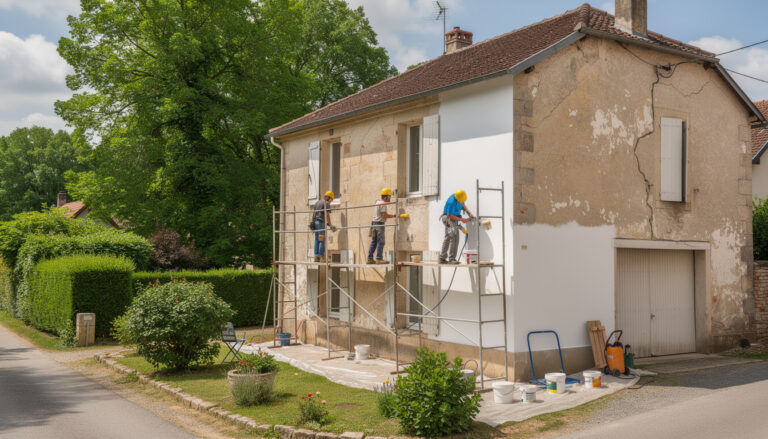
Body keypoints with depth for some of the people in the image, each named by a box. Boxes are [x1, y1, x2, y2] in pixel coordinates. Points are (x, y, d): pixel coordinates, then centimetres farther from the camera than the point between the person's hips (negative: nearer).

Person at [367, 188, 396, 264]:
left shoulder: (377, 202, 18)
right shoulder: (383, 203, -11)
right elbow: (384, 215, -17)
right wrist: (393, 216, -7)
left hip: (374, 223, 9)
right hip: (380, 224, -9)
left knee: (373, 242, 9)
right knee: (380, 242, -6)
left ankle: (370, 258, 9)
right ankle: (379, 259, -7)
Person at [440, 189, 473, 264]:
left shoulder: (460, 198, -3)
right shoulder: (451, 202, -29)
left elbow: (463, 206, 14)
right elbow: (450, 215, -25)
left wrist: (469, 212, -3)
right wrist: (461, 220, -21)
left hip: (454, 218, 10)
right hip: (449, 219, -10)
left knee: (448, 238, 12)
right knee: (454, 238, -18)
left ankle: (442, 258, 18)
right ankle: (451, 259, -20)